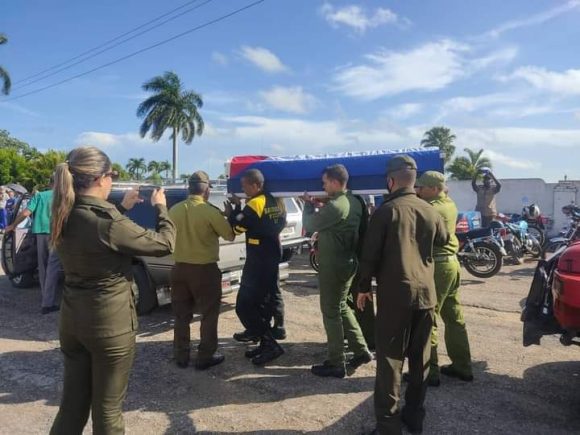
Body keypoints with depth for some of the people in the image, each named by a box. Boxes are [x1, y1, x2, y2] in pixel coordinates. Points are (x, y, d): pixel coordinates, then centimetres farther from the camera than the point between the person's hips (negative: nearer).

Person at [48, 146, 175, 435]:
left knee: (73, 400, 21)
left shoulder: (66, 217, 0)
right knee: (107, 406, 11)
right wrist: (160, 207, -1)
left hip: (72, 317, 8)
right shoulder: (107, 220, -24)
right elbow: (164, 244, -16)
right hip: (109, 321, -7)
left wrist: (122, 208, 19)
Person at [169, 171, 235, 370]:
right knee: (209, 314, 10)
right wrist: (223, 218, 9)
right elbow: (230, 235, -6)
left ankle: (181, 356, 25)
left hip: (180, 268, 5)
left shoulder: (174, 210, -2)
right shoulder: (210, 211, -16)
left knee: (181, 315, 16)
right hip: (205, 269, -5)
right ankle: (205, 357, 15)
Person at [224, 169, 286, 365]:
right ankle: (266, 343, 21)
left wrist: (231, 212, 6)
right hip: (273, 258, 9)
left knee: (244, 305, -4)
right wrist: (240, 207, 11)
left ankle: (271, 345, -4)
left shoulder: (255, 203, -16)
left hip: (257, 261, -9)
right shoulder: (276, 202, 9)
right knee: (264, 302, 16)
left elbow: (238, 227, -13)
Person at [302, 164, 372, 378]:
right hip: (349, 262, 9)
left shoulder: (334, 206, -22)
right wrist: (318, 206, 7)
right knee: (341, 306, 22)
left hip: (333, 265, -9)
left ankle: (336, 364, 12)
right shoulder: (354, 203, 7)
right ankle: (361, 351, 27)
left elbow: (309, 225, -10)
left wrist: (308, 204, 6)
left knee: (331, 312, 2)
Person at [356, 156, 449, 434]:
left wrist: (364, 287, 1)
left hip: (395, 294, -5)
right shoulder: (430, 212, 6)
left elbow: (370, 254, -9)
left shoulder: (386, 211, -9)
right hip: (425, 293, 5)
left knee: (390, 359, 1)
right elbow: (444, 240, 26)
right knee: (420, 358, 14)